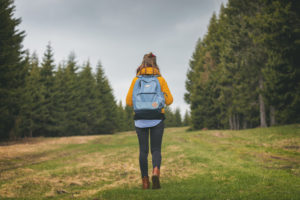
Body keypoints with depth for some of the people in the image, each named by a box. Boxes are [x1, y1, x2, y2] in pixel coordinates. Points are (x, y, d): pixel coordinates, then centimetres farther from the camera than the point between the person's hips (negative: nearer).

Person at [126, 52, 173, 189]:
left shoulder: (136, 80, 1)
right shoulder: (160, 79, 1)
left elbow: (129, 101, 1)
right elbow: (169, 100, 0)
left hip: (140, 119, 1)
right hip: (157, 119, 0)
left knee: (143, 150, 9)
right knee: (156, 150, 6)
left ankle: (145, 181, 8)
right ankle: (156, 172, -21)